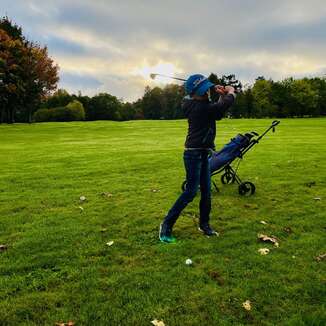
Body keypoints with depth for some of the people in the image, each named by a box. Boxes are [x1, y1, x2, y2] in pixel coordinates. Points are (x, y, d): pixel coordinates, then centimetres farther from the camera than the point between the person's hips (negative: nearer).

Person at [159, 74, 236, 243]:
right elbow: (225, 105, -17)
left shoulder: (200, 105, 8)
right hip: (194, 154, -9)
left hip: (203, 154, 9)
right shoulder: (200, 107, -19)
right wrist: (231, 92, 4)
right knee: (191, 192, -7)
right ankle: (166, 225, 3)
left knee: (206, 191, 12)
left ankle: (204, 224, 26)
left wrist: (222, 95, 9)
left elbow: (217, 111, 22)